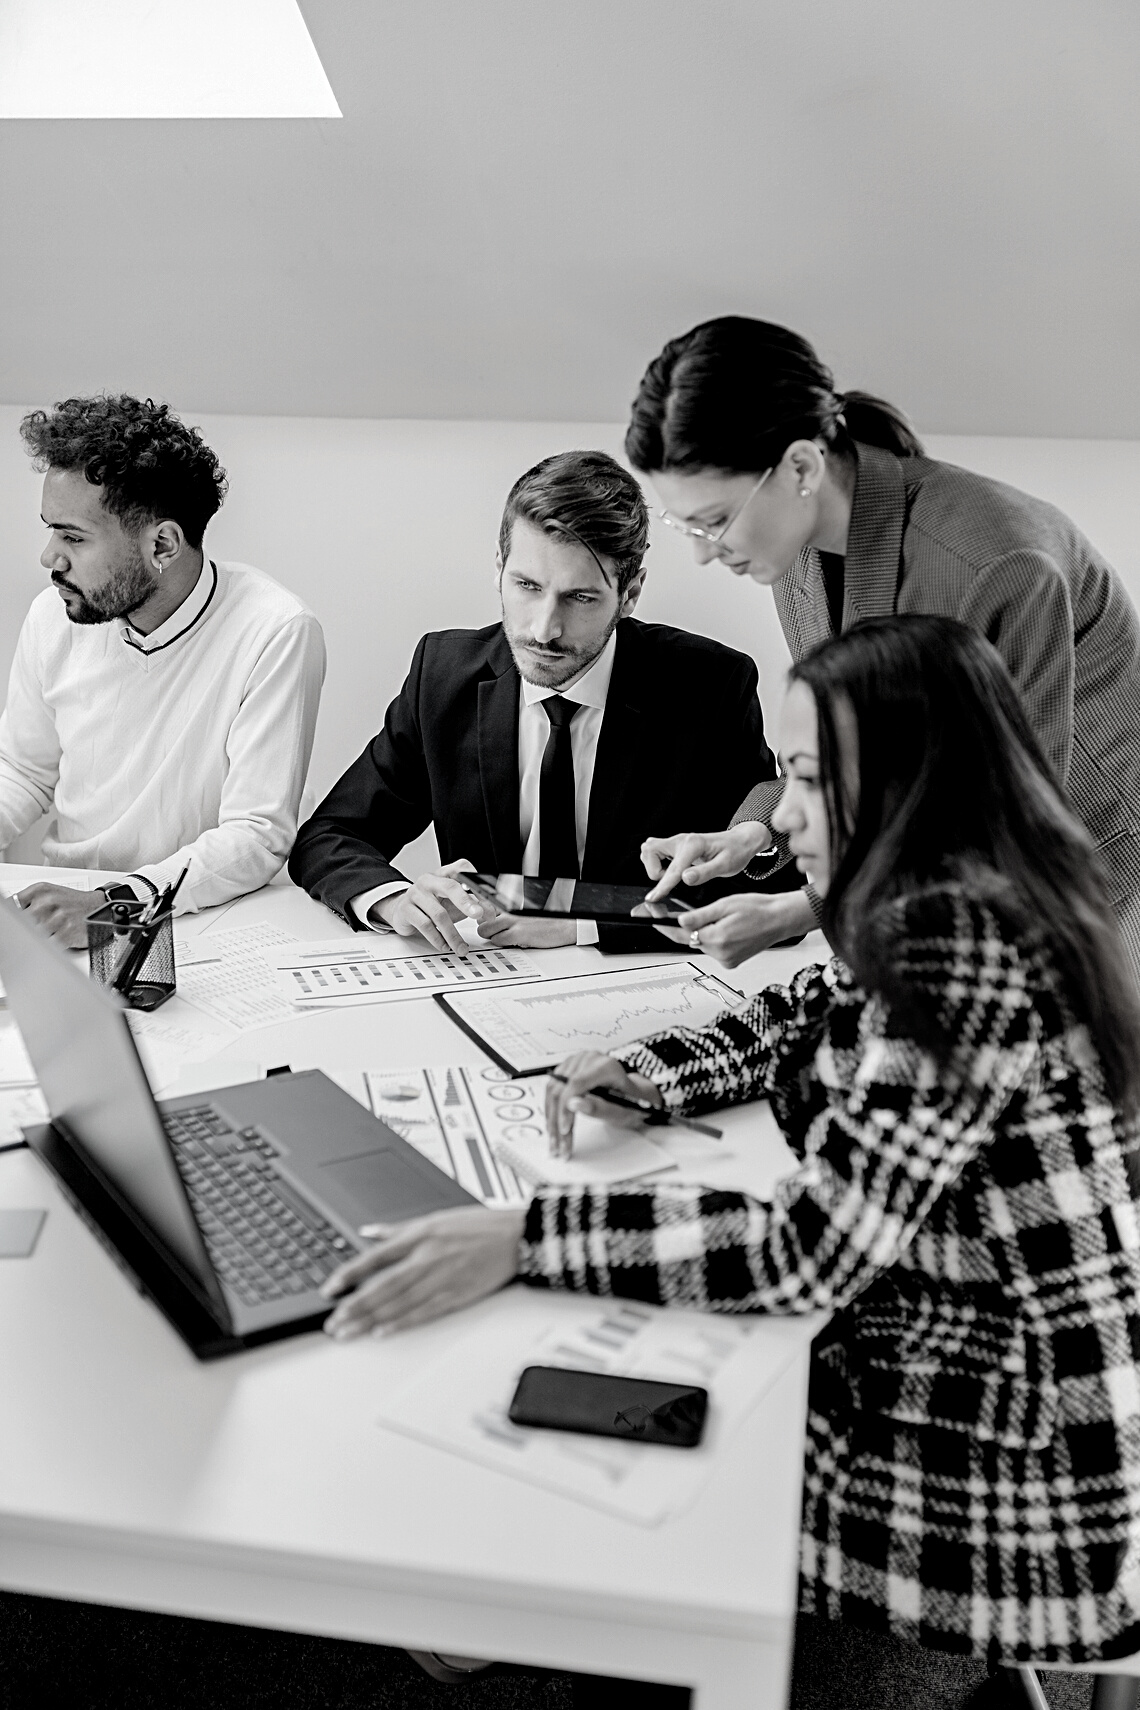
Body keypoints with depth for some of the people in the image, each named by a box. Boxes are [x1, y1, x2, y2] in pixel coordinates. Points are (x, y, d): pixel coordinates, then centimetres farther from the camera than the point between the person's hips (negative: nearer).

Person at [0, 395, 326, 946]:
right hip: (64, 899, 4)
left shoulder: (277, 634, -18)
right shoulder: (53, 615, -2)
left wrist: (114, 905, -29)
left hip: (205, 917, -4)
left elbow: (258, 834, -18)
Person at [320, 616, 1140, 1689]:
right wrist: (641, 1073, 1)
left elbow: (808, 1252, -30)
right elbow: (799, 1021, 17)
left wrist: (521, 1240, -30)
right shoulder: (953, 909, 2)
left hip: (1017, 1480, -8)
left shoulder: (958, 950, -27)